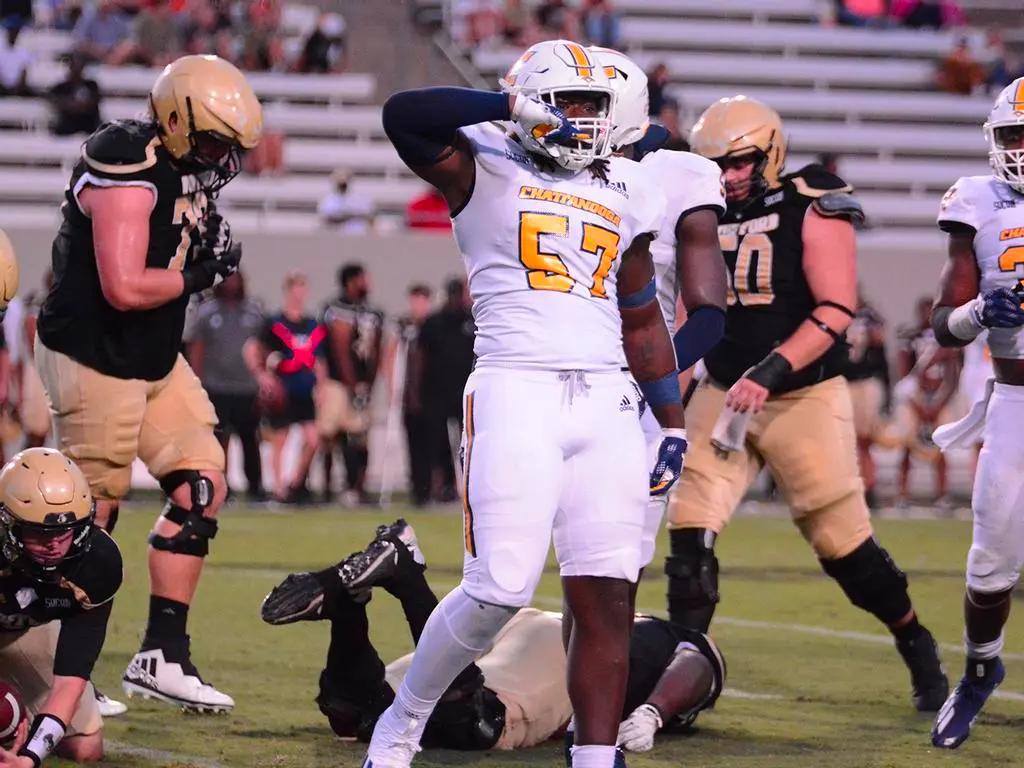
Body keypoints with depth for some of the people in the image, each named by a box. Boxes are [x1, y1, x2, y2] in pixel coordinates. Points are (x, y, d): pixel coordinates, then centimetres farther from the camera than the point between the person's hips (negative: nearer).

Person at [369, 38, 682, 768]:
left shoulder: (623, 191, 18)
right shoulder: (487, 169, 3)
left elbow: (642, 320, 24)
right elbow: (404, 114, -16)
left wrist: (673, 423, 21)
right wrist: (514, 108, -15)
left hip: (605, 403, 5)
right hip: (515, 390, -5)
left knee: (607, 598, -2)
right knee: (500, 591, -11)